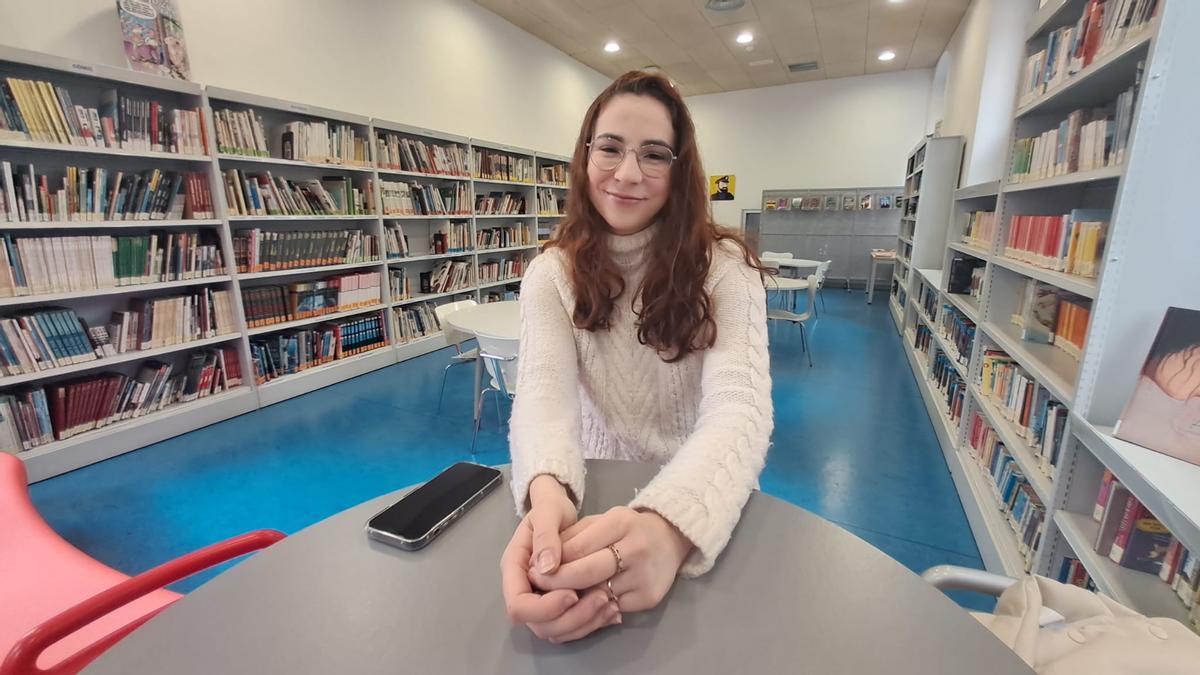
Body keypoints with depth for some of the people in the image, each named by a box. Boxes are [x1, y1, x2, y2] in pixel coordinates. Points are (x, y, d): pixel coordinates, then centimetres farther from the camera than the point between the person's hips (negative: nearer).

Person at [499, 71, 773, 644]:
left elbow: (739, 407, -22)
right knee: (550, 607, -17)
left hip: (699, 504, 0)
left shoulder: (725, 267, -11)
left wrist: (671, 522, -41)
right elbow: (542, 394, -18)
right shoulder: (551, 275, -6)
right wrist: (547, 494, -39)